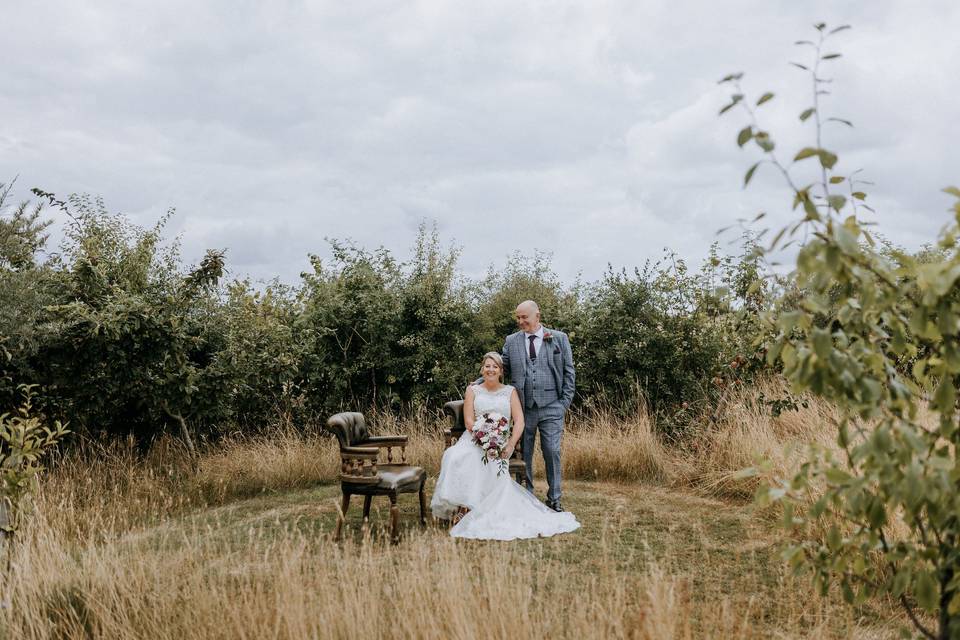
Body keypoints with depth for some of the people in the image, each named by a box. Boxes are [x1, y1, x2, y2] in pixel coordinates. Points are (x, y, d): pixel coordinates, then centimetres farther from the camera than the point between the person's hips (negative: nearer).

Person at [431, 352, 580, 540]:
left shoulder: (510, 391, 13)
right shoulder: (472, 390, 13)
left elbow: (519, 421, 3)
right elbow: (469, 421, 1)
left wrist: (511, 445, -14)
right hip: (475, 439, 1)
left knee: (491, 464, -35)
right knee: (457, 458, -33)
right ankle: (463, 506, -30)